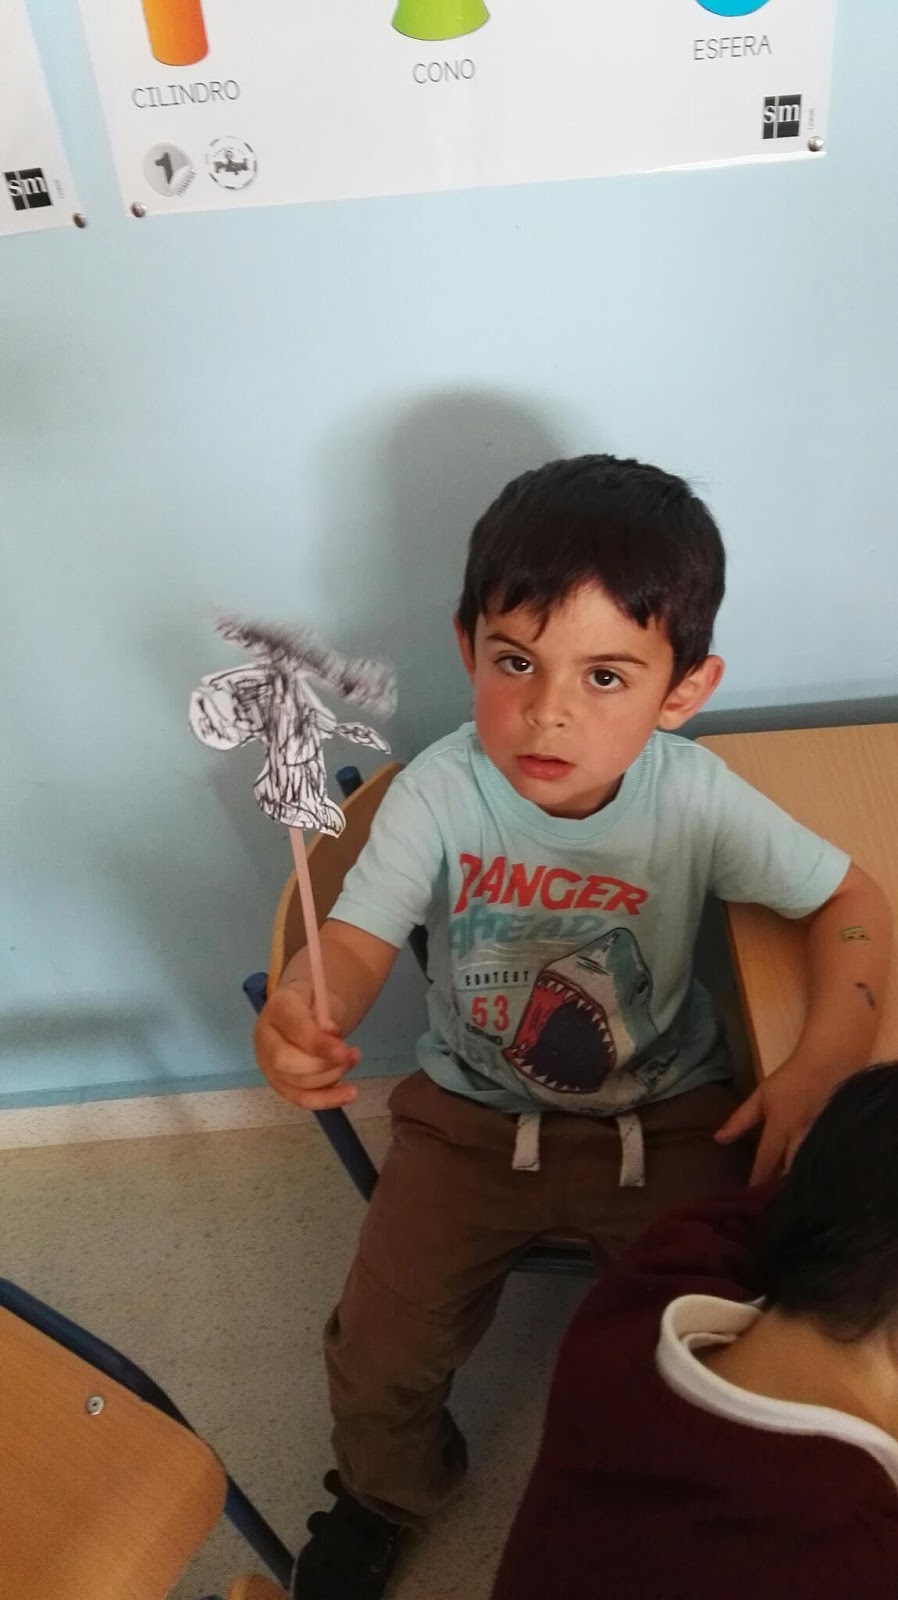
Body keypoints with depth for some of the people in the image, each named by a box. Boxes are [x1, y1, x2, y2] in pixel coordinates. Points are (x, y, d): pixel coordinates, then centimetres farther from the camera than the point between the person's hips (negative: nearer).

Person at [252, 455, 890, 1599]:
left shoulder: (695, 798, -19)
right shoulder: (440, 791, -21)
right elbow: (356, 941, -24)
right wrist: (303, 1011, -48)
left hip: (667, 1119, 1)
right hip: (472, 1112, 0)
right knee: (378, 1352, -3)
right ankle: (385, 1490, 37)